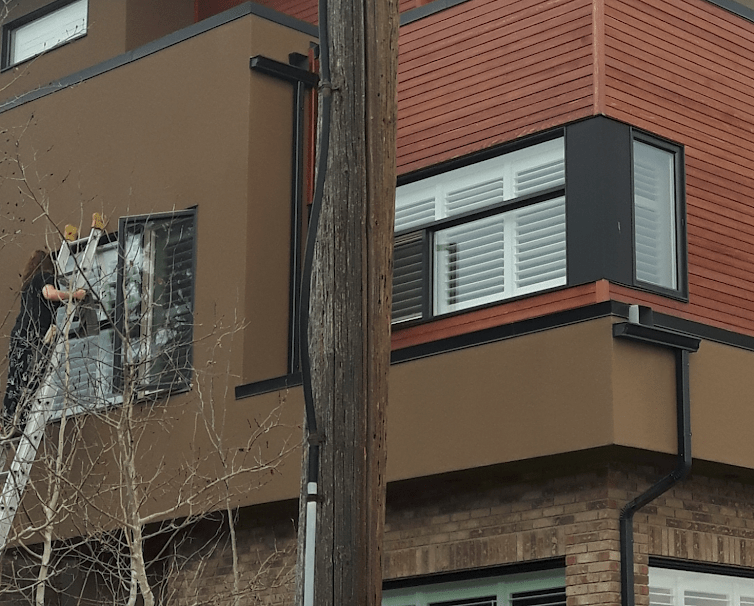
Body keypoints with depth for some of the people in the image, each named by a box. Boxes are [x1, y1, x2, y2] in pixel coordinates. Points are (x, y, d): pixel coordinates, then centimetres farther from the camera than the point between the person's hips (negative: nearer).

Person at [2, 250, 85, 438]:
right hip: (35, 333, -8)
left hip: (19, 331, 8)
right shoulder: (45, 276, 2)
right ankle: (18, 422, -17)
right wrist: (74, 295, -9)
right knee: (33, 380, -10)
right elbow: (50, 293, -19)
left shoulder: (27, 282, 25)